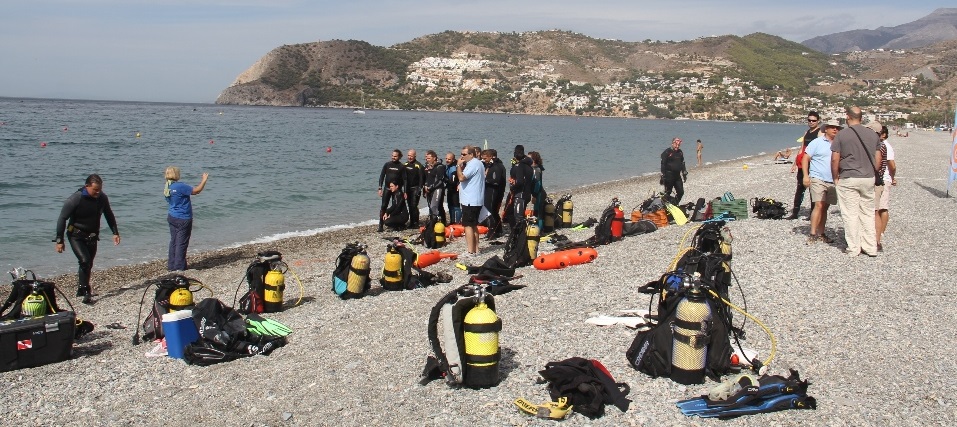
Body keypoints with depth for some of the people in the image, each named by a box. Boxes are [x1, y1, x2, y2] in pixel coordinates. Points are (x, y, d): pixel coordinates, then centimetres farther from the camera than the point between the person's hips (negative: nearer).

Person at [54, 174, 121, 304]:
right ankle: (86, 292, -12)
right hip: (76, 236, -5)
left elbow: (109, 216, 12)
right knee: (85, 261, -20)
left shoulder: (102, 198, -5)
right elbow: (62, 219, -14)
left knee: (89, 264, 9)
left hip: (92, 236, 5)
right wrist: (59, 240, -15)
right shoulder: (75, 199, -20)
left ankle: (81, 289, 27)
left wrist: (115, 233, 8)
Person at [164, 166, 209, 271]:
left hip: (171, 217, 8)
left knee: (173, 241, 13)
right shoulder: (180, 186, -20)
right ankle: (179, 267, 4)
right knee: (182, 243, 0)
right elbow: (197, 191, -16)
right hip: (183, 219, -8)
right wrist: (204, 180, -2)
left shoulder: (167, 188, 6)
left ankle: (171, 265, 18)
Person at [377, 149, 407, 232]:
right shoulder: (387, 164, 3)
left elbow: (404, 179, -1)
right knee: (383, 206, -5)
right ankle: (381, 225, -3)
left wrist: (405, 192, -6)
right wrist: (380, 188, -2)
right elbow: (381, 176, 5)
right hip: (387, 189, 1)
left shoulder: (402, 166, -1)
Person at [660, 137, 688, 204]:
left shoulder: (680, 152, 13)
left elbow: (682, 163, 24)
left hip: (677, 175, 6)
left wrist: (684, 173, 21)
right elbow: (663, 164, -10)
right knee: (668, 193, -2)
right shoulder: (667, 152, -7)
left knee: (681, 192, 4)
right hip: (669, 176, -6)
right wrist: (663, 176, -14)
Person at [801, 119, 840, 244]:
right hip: (818, 179, -5)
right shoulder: (817, 142, -1)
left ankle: (821, 234, 16)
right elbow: (805, 158, -4)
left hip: (832, 181, 5)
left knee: (825, 207, 10)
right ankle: (813, 234, -13)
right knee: (819, 206, -14)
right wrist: (806, 175, -13)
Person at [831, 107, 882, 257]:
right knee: (868, 213, 12)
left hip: (848, 178, -4)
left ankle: (853, 248, 5)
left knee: (850, 214, 2)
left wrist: (835, 178, 2)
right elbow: (878, 159, 10)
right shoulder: (873, 134, 6)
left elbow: (835, 159, -9)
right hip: (869, 179, 5)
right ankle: (871, 248, 15)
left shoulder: (842, 134, -8)